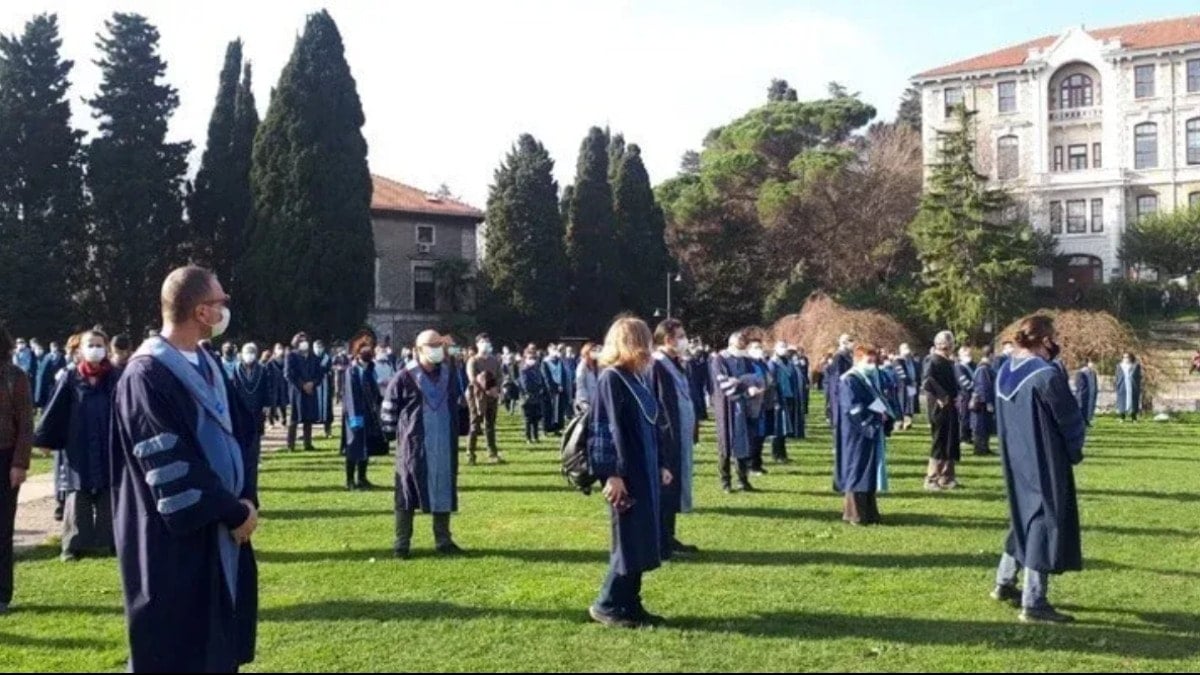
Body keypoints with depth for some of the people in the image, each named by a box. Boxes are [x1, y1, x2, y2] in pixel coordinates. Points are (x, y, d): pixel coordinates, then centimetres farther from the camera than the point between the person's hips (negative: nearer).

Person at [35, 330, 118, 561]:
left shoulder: (114, 378, 0)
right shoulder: (71, 378, 1)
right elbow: (56, 411, 2)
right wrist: (42, 438, 1)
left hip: (108, 448, 0)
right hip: (78, 449, 0)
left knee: (106, 497, 5)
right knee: (79, 497, 4)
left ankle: (105, 541, 15)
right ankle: (75, 544, 12)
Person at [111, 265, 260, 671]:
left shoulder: (206, 365, 8)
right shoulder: (146, 376, -18)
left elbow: (241, 433, 9)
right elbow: (171, 468, -21)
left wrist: (246, 499, -6)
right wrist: (234, 511, -13)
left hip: (221, 530, 8)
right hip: (175, 539, -8)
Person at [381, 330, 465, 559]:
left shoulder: (449, 373, 3)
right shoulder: (405, 377, -10)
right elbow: (389, 408, -1)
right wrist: (396, 430, 2)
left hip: (444, 446, 4)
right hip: (414, 446, -4)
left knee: (444, 491, 9)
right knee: (407, 493, 3)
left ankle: (443, 541, 19)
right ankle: (402, 544, 11)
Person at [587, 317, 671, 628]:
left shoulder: (637, 378, 13)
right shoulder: (611, 379, -13)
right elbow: (611, 429, -18)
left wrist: (661, 465, 18)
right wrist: (613, 474, -21)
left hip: (645, 470, 9)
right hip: (625, 474, -9)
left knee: (642, 541, 11)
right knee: (629, 541, -3)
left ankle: (630, 605, 19)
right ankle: (606, 605, 8)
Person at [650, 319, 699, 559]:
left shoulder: (675, 365, 14)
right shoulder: (656, 366, -16)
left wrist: (691, 431, 14)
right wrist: (664, 431, -21)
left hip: (679, 438, 10)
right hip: (664, 438, -10)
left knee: (672, 489, 15)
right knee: (662, 490, -2)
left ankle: (668, 538, 24)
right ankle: (658, 544, 5)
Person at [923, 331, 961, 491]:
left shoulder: (947, 362, 12)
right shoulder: (934, 361, -17)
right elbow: (927, 380, -33)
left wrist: (954, 395, 3)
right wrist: (941, 396, -27)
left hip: (948, 406, 9)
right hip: (940, 406, -9)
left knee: (950, 442, 14)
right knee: (940, 442, -3)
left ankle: (946, 477, 23)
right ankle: (931, 479, 4)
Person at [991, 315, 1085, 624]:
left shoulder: (1005, 372, 3)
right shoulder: (1047, 375, -20)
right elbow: (1070, 420, -11)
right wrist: (1075, 451, 6)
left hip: (1016, 459, 8)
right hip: (1045, 462, -8)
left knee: (1024, 517, 22)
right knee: (1047, 521, 0)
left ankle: (1005, 583, 29)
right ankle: (1033, 602, 2)